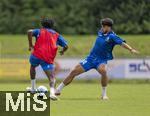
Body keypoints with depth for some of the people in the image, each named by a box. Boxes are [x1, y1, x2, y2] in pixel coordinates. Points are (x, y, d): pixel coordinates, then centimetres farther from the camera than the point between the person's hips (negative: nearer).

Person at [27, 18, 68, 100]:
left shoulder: (40, 31, 17)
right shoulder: (57, 35, 19)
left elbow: (30, 32, -5)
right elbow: (66, 46, 9)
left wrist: (30, 45, 1)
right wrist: (62, 51, 32)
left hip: (37, 55, 1)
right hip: (48, 59, -1)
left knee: (33, 66, 33)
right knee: (51, 77, -3)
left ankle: (33, 88, 37)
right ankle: (52, 91, -34)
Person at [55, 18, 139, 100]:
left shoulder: (112, 36, -15)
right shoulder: (100, 33, 2)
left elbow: (122, 43, -29)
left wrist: (131, 49, -42)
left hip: (101, 60, -5)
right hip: (91, 58, 5)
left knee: (103, 71, -37)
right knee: (74, 72, 1)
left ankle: (104, 94, -18)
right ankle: (58, 90, 15)